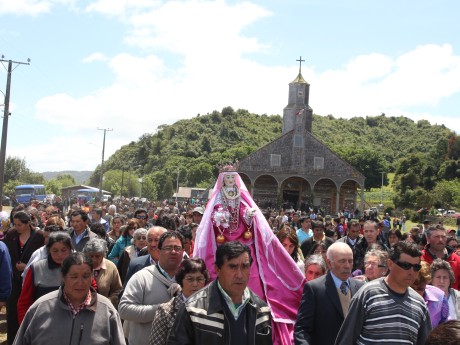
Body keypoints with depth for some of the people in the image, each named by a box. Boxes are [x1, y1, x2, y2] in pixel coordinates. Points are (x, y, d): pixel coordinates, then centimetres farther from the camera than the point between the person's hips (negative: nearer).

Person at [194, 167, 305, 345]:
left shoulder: (243, 197, 10)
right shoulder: (217, 198, 6)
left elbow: (248, 224, 4)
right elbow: (214, 225, 0)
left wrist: (249, 216, -16)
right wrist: (217, 220, -20)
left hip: (244, 248, 1)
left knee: (250, 284, -5)